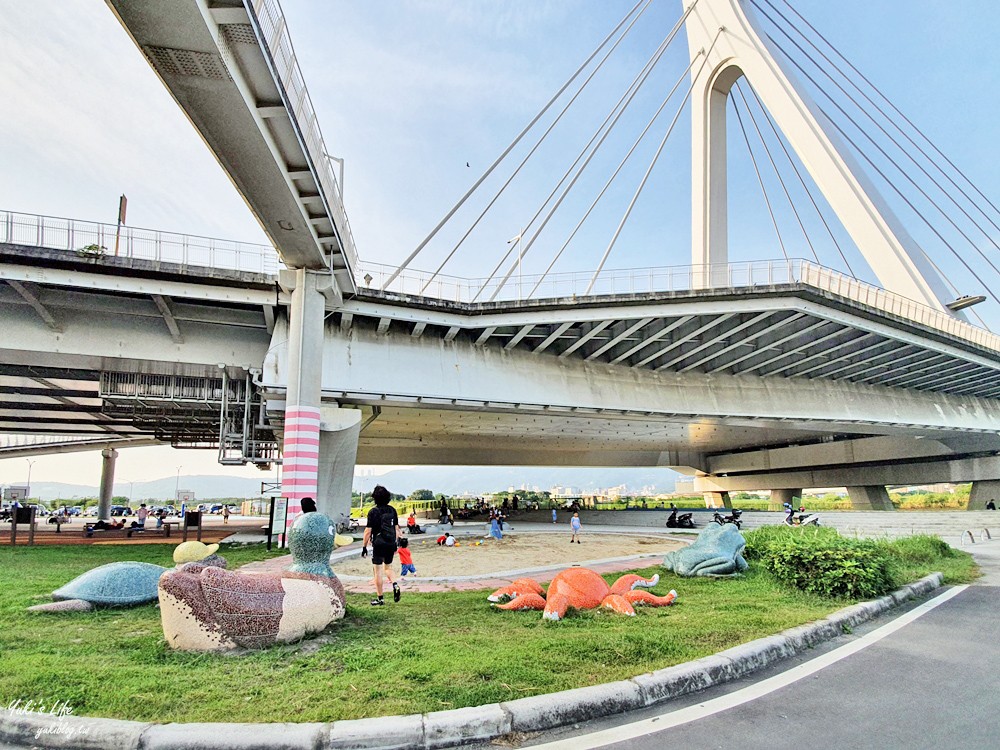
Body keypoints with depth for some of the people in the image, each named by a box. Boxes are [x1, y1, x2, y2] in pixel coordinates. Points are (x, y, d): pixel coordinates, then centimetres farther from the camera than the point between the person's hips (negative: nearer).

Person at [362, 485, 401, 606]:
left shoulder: (373, 512, -9)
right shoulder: (392, 510, 6)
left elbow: (368, 531, -10)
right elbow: (396, 528, 10)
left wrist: (364, 546, -3)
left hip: (379, 544, -5)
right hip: (391, 544, 5)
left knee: (378, 571, 4)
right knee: (387, 568, 21)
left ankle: (380, 598, 9)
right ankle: (395, 585, -5)